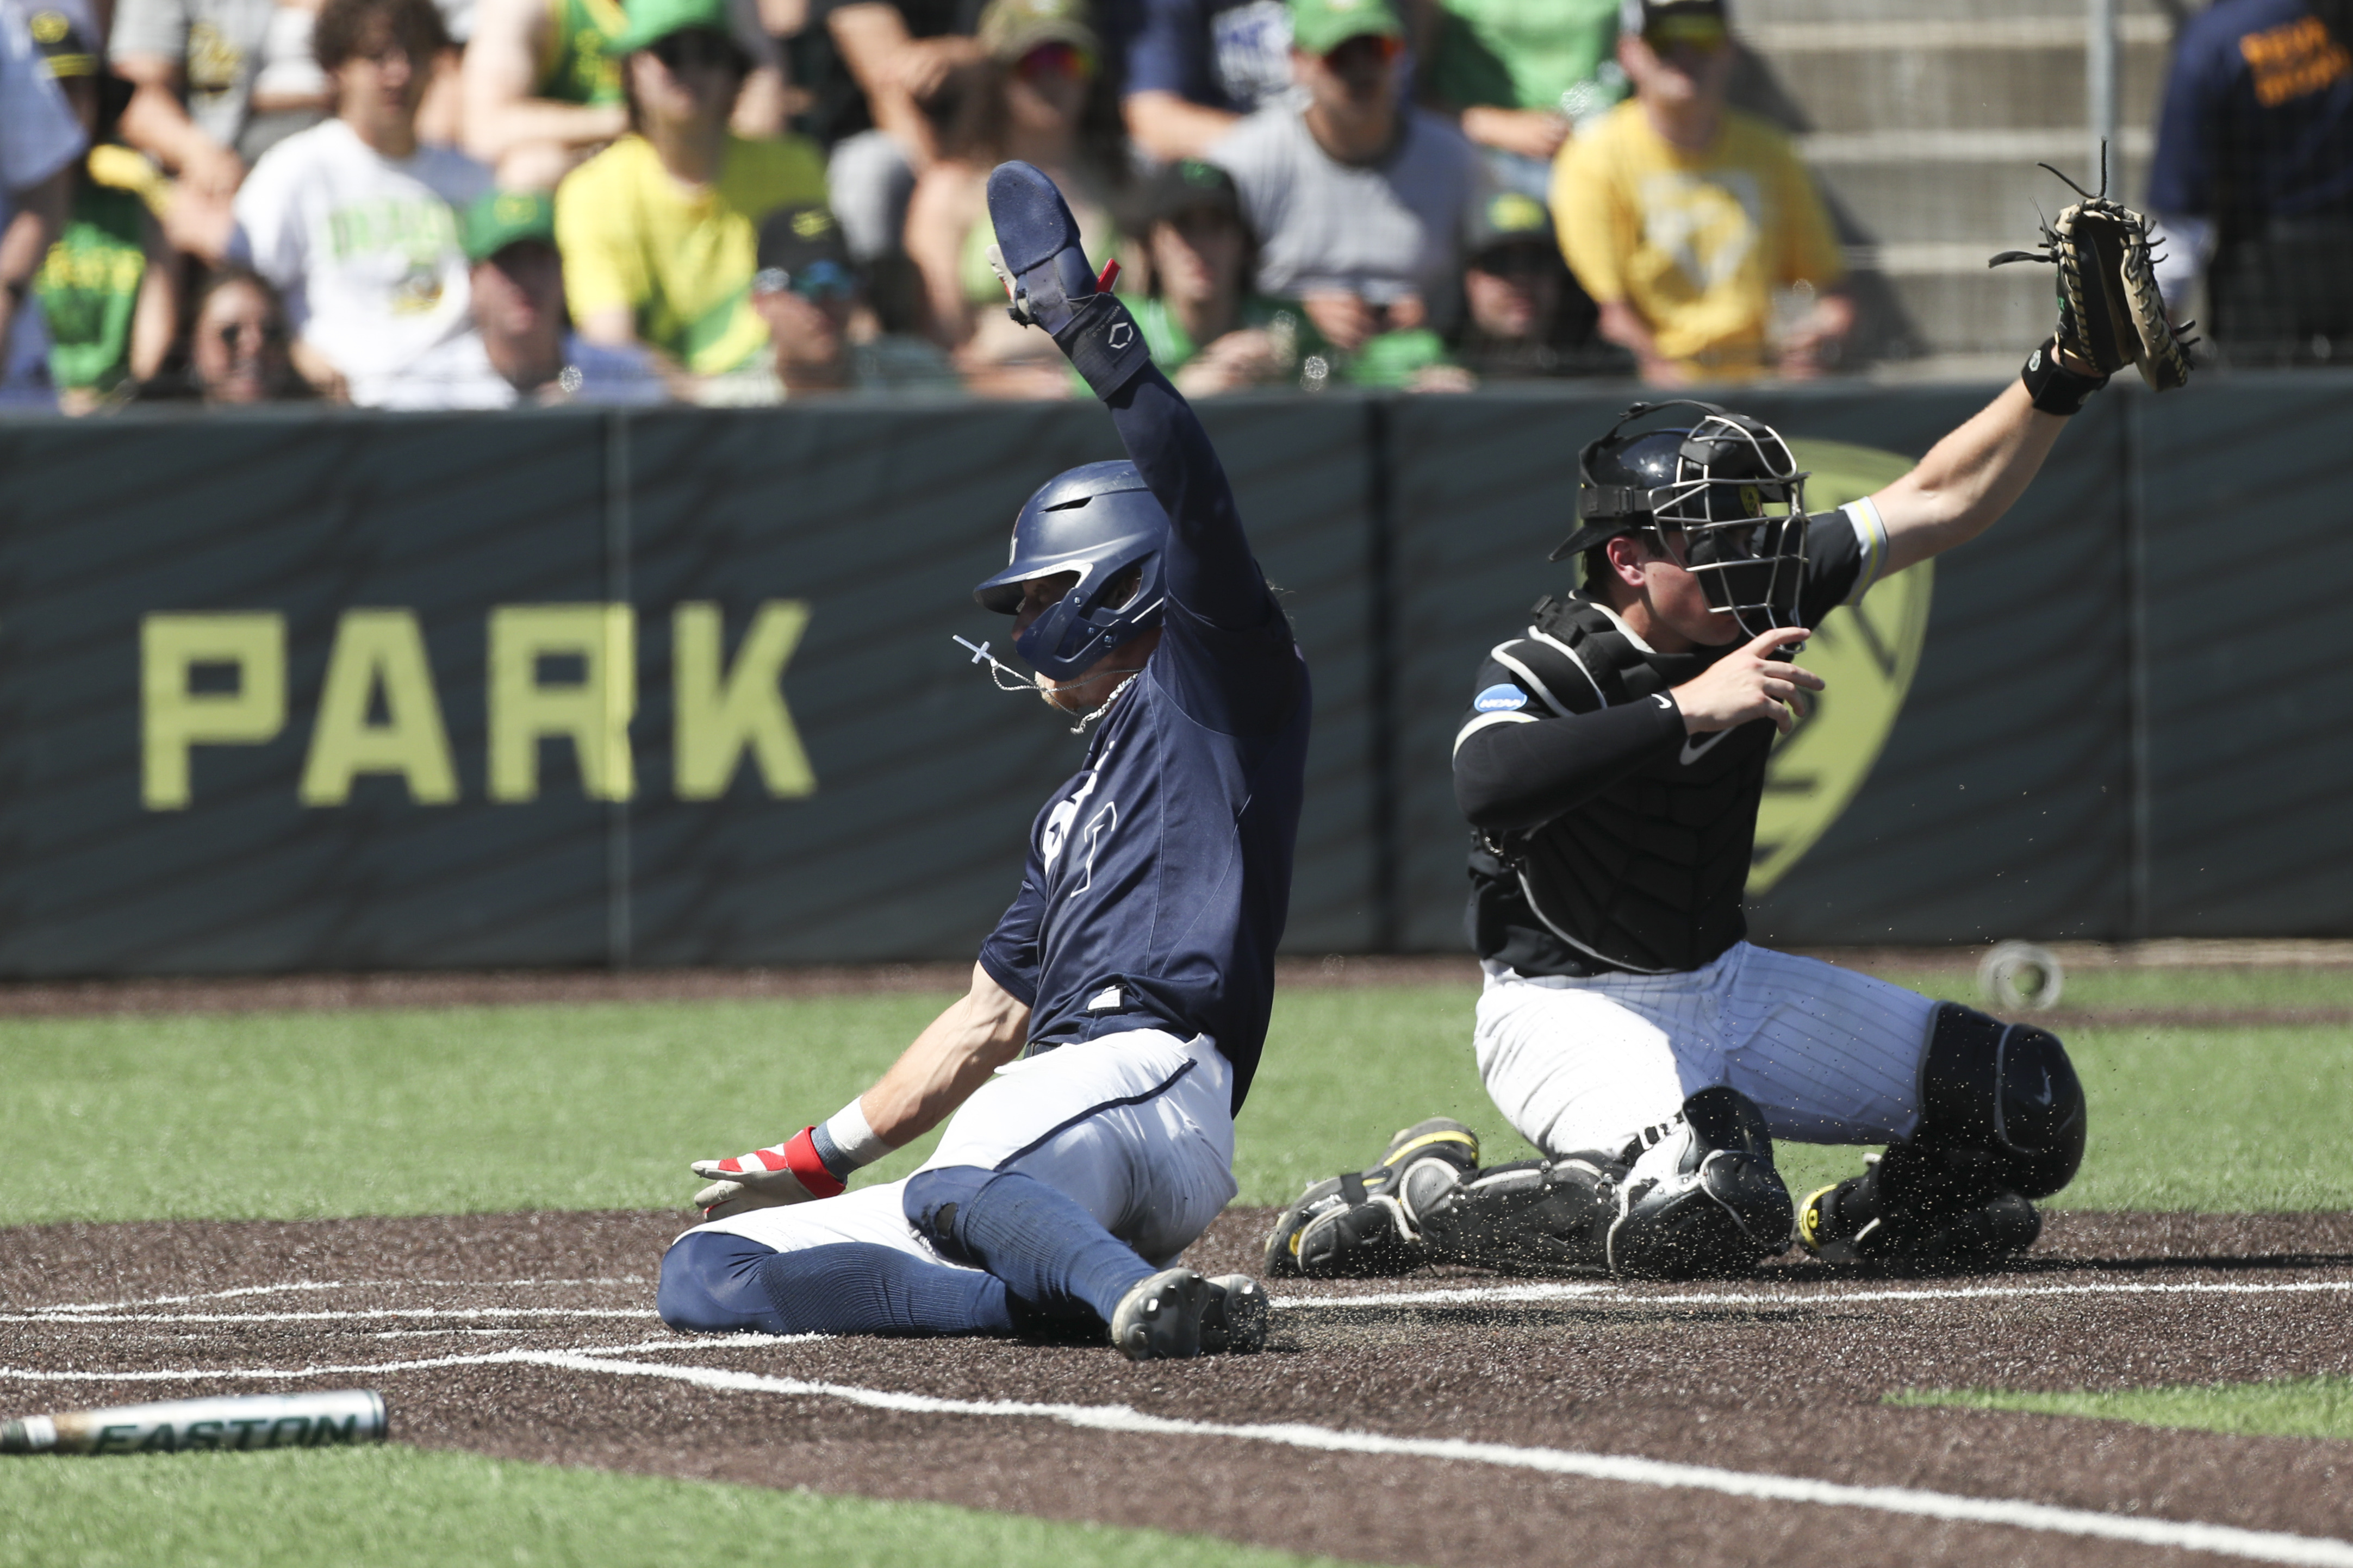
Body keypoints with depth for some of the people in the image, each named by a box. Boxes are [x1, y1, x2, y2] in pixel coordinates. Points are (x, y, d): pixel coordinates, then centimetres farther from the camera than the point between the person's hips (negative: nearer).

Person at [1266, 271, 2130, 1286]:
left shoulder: (1761, 607, -3)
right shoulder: (1544, 669, -22)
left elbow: (1942, 504, 3)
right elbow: (1486, 784, -45)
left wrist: (2055, 385, -11)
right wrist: (1687, 709, -47)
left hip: (1724, 984, 7)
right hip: (1569, 1012, -7)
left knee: (2030, 1105, 0)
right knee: (1712, 1217, -35)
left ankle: (1868, 1221, 29)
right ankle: (1424, 1200, -12)